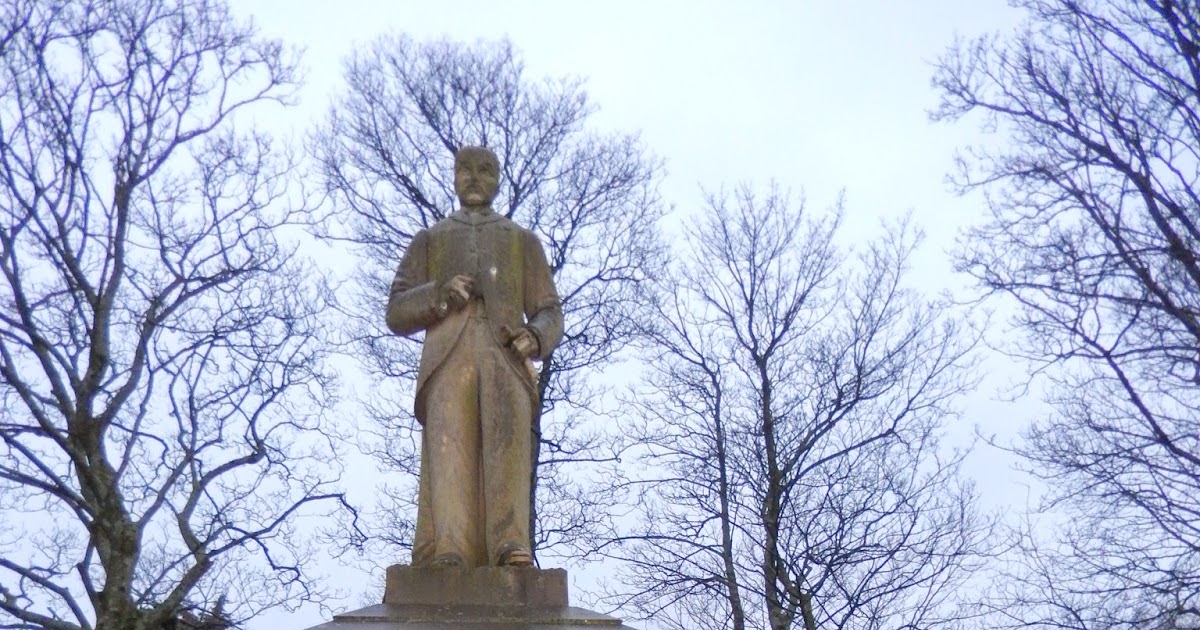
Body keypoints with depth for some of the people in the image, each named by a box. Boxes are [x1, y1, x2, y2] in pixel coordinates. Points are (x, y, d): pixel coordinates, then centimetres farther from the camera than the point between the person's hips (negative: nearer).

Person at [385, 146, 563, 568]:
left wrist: (533, 337, -7)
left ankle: (511, 547, -41)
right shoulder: (428, 240, 28)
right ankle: (447, 554, -38)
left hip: (505, 357, 0)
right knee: (449, 439, -26)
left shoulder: (524, 241, 28)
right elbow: (398, 314, 16)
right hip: (448, 359, 0)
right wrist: (438, 294, -6)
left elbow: (549, 316, 19)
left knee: (507, 435, -28)